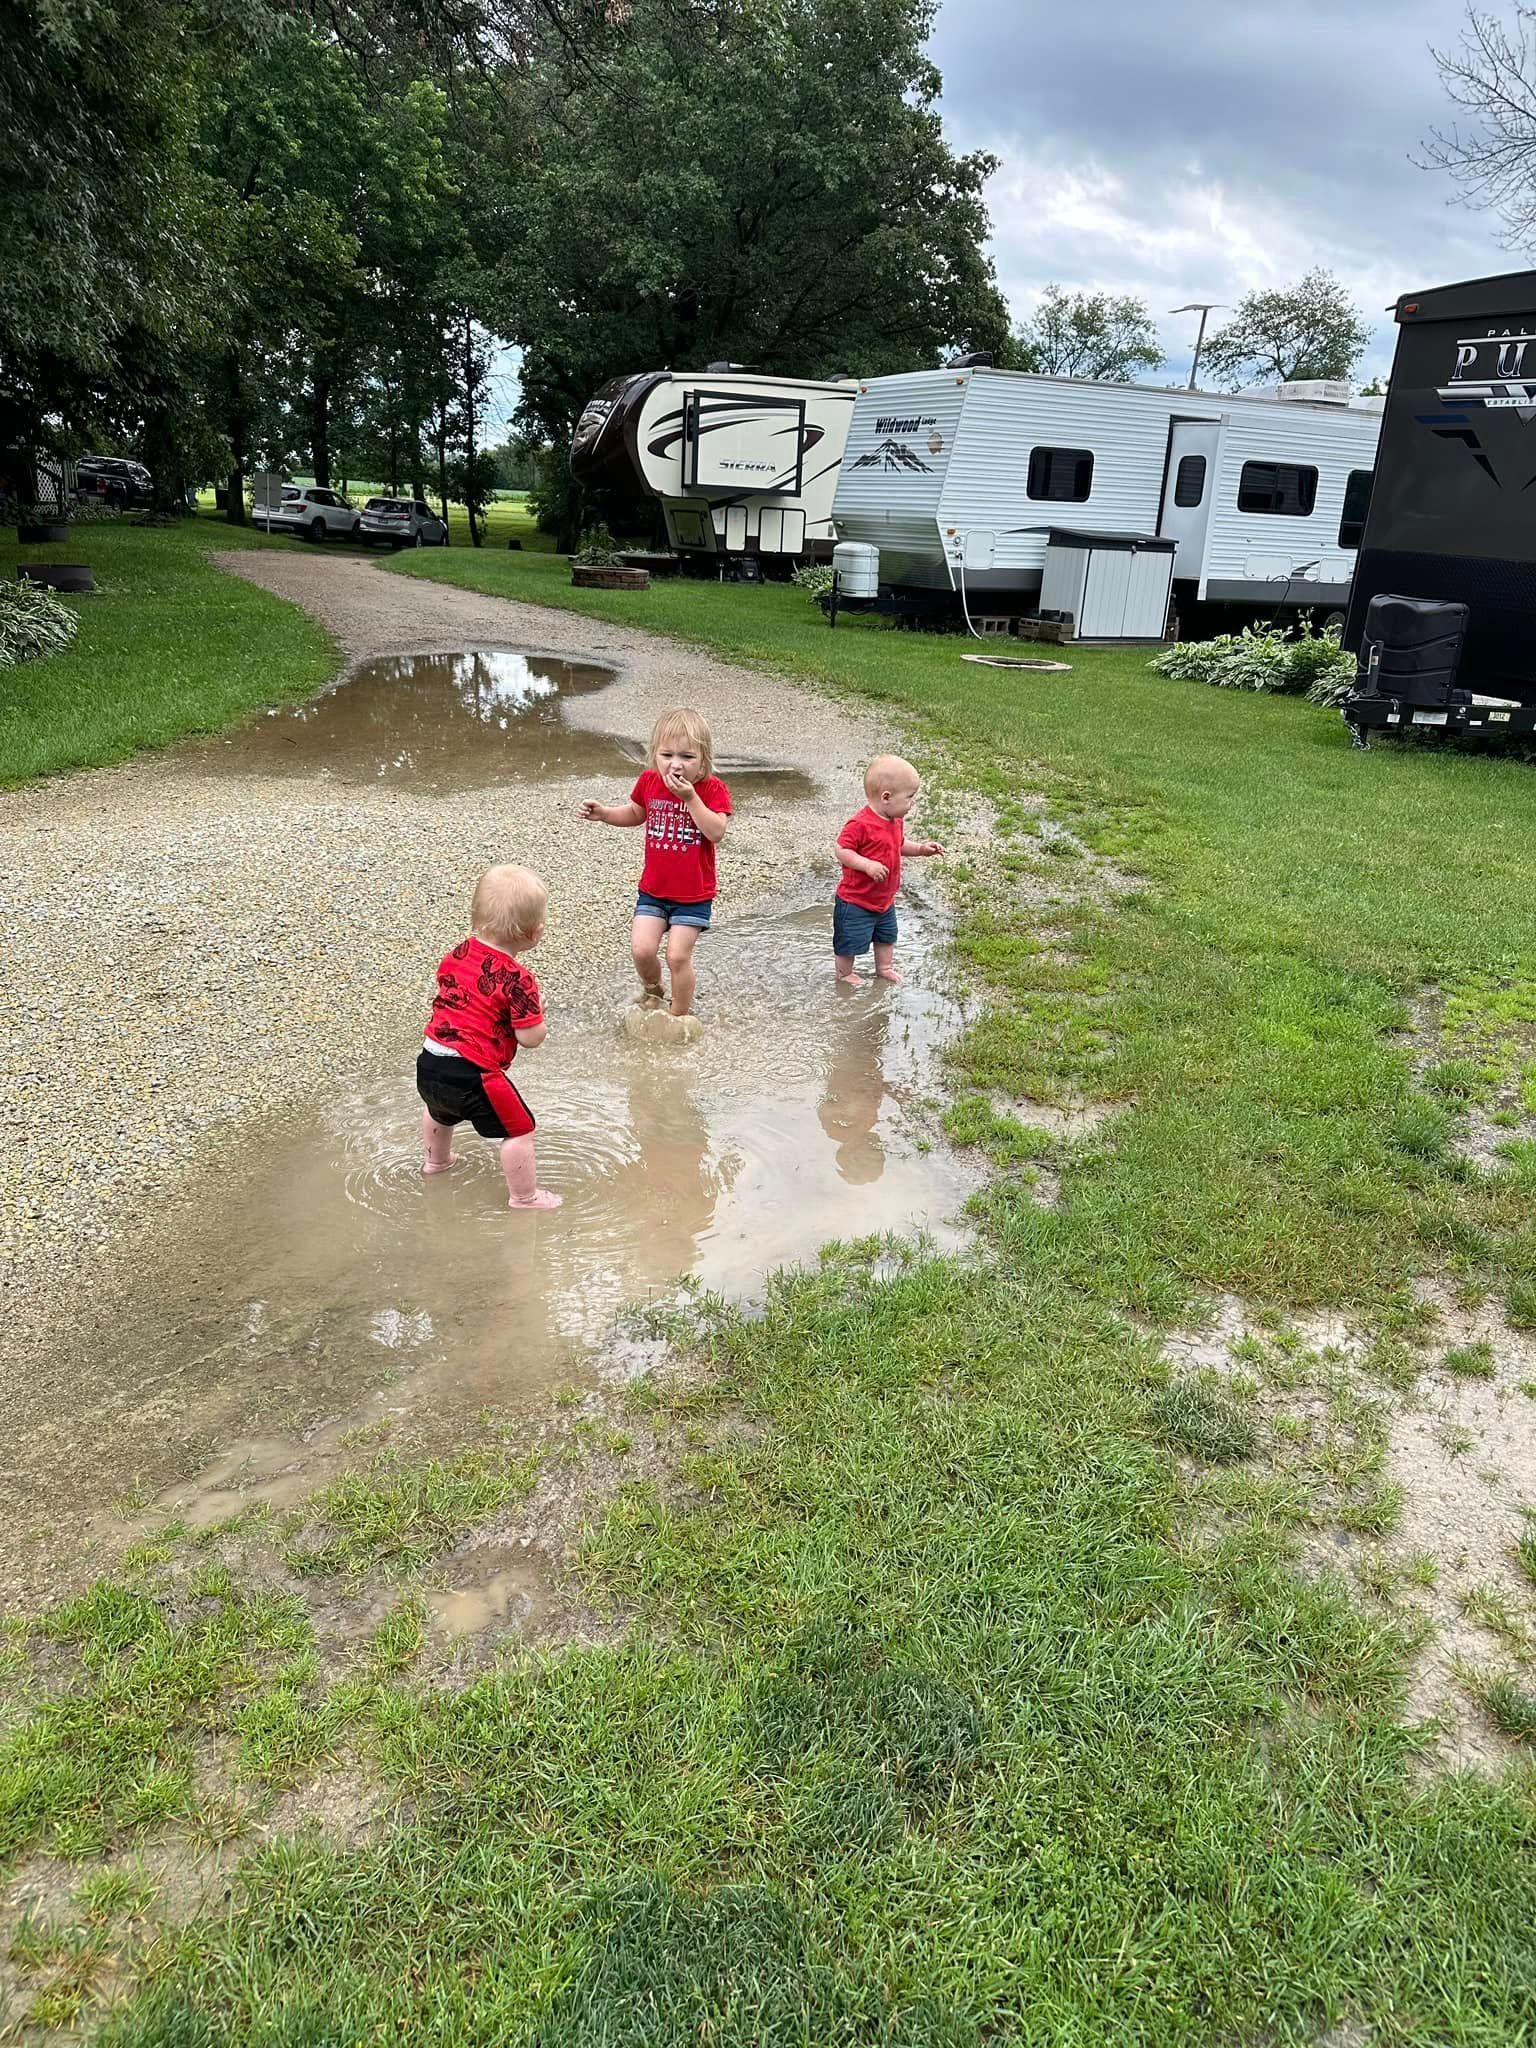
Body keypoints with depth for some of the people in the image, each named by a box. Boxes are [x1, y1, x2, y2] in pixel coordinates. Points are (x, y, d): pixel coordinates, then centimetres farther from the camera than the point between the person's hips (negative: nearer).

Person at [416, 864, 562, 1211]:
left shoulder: (456, 954, 4)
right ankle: (524, 1196, 17)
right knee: (520, 1129, 8)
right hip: (472, 1074, -8)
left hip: (429, 1064, 8)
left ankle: (436, 1159, 62)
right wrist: (537, 1011, 3)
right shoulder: (517, 979, -18)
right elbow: (531, 1038, -15)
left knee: (440, 1111, 38)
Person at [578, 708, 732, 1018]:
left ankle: (680, 1016, 18)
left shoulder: (712, 789, -14)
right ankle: (652, 991, 30)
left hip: (694, 895, -3)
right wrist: (603, 813, 1)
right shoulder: (649, 782, -3)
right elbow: (635, 814, 17)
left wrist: (690, 797, -32)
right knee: (642, 949, -4)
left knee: (678, 955, -4)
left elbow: (716, 833, -26)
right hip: (653, 889, 4)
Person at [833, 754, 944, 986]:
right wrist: (867, 865, -36)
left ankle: (884, 968, 45)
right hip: (855, 902, -8)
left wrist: (921, 848, 3)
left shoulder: (896, 822, 1)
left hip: (885, 900, 8)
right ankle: (844, 975, 28)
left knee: (887, 936, 25)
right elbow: (842, 851, -27)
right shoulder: (860, 825, -28)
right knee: (850, 942, 6)